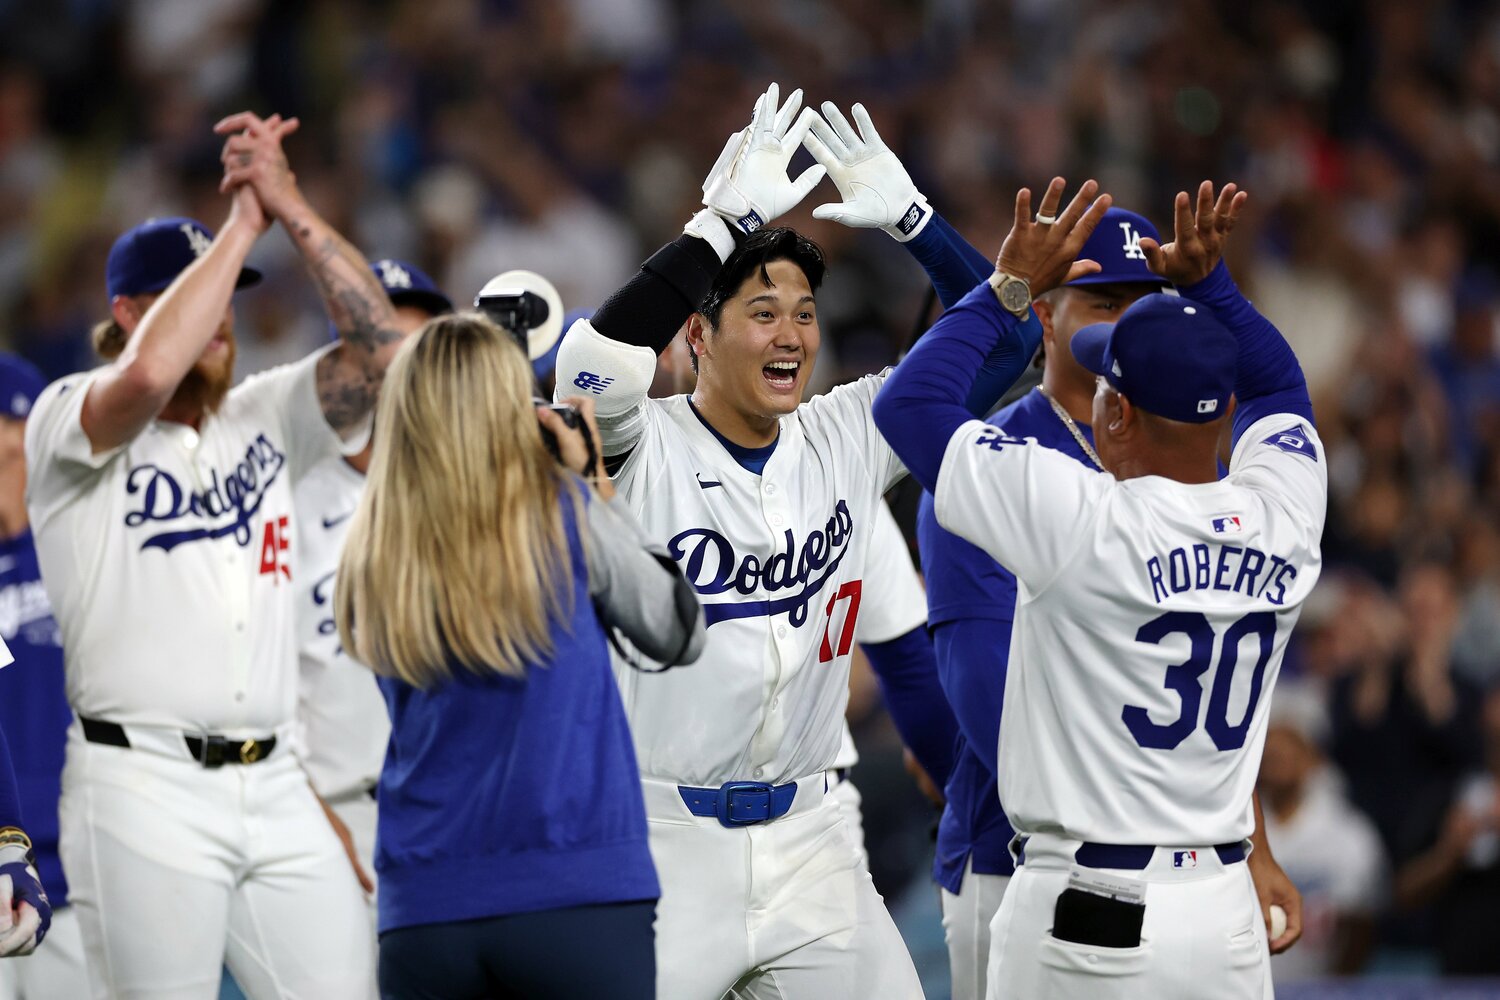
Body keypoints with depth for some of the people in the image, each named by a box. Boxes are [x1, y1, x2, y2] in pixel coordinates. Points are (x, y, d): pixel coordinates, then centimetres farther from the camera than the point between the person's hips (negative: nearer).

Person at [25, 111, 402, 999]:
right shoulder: (69, 422, 1)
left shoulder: (263, 418, 18)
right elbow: (148, 373, -21)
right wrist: (242, 224, -11)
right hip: (143, 788, -5)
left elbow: (381, 348, 6)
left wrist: (292, 210, -2)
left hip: (274, 786, 5)